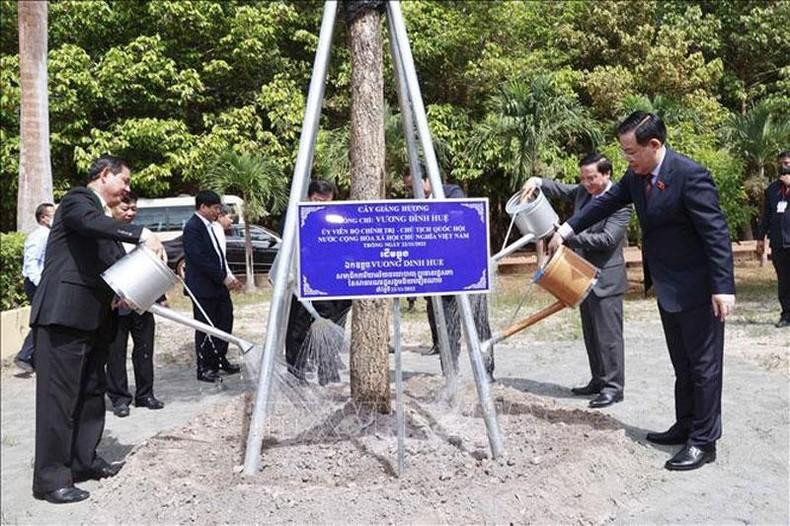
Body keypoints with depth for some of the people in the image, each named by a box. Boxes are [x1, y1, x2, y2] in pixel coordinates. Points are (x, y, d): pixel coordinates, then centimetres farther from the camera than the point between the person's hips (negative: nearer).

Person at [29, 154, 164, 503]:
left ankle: (83, 461, 26)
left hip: (94, 318, 10)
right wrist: (142, 234, -31)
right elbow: (90, 221, -27)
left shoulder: (105, 217, 22)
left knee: (91, 392, 15)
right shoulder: (78, 199, -3)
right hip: (64, 314, -9)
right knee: (59, 394, -7)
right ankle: (50, 478, -2)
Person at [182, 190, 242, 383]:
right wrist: (224, 278, -17)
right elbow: (200, 259, -21)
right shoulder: (193, 228, -15)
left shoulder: (207, 226, 14)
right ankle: (204, 368, 12)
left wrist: (229, 278, 7)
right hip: (203, 288, -9)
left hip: (218, 284, 9)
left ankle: (220, 360, 29)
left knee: (225, 323, 14)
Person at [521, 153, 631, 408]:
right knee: (591, 334, 15)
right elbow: (559, 189, 17)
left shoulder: (620, 202, -14)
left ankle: (614, 386, 6)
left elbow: (608, 238, -21)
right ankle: (599, 380, 26)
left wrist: (569, 236, -24)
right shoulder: (582, 192, 8)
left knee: (608, 334, -3)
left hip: (606, 278, -8)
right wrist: (537, 181, -5)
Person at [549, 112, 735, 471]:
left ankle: (704, 442, 11)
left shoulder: (690, 175, -23)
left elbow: (716, 232, -24)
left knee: (703, 364, 2)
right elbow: (606, 203, 12)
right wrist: (566, 230, 4)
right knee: (682, 364, 18)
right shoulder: (636, 176, 1)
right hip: (667, 288, 9)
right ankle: (685, 427, 31)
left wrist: (723, 287, -26)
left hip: (697, 289, -8)